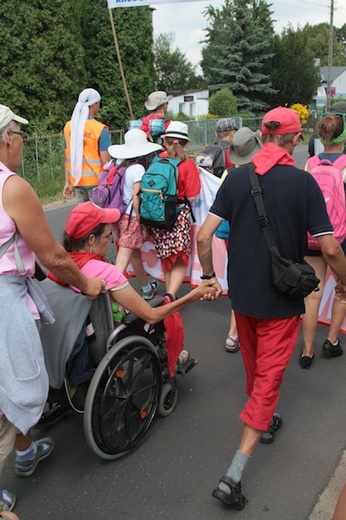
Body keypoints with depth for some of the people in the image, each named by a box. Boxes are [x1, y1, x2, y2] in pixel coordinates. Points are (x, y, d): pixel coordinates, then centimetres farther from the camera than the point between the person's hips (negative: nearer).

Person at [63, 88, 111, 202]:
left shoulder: (68, 127, 4)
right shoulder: (100, 129, -11)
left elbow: (67, 158, 7)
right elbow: (105, 162, -14)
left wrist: (68, 182, 12)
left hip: (77, 180, 5)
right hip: (95, 180, -5)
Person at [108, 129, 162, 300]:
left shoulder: (120, 166, 5)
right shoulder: (137, 169, -14)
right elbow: (136, 200, -16)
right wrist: (144, 226, -10)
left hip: (120, 215, 8)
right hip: (132, 219, -8)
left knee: (135, 254, 24)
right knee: (122, 264, -9)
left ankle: (147, 288, 43)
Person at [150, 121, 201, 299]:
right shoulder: (188, 163, -9)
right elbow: (191, 197, -10)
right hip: (180, 215, -3)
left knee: (165, 258, 18)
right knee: (180, 260, 3)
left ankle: (169, 295, 29)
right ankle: (170, 296, -15)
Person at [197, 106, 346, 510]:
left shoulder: (236, 177, -3)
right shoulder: (303, 181, -12)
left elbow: (204, 237, -8)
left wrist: (209, 276, 8)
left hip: (242, 292, 4)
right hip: (282, 299, -4)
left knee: (254, 367, 26)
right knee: (268, 378, 5)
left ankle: (265, 421, 51)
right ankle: (233, 475, 4)